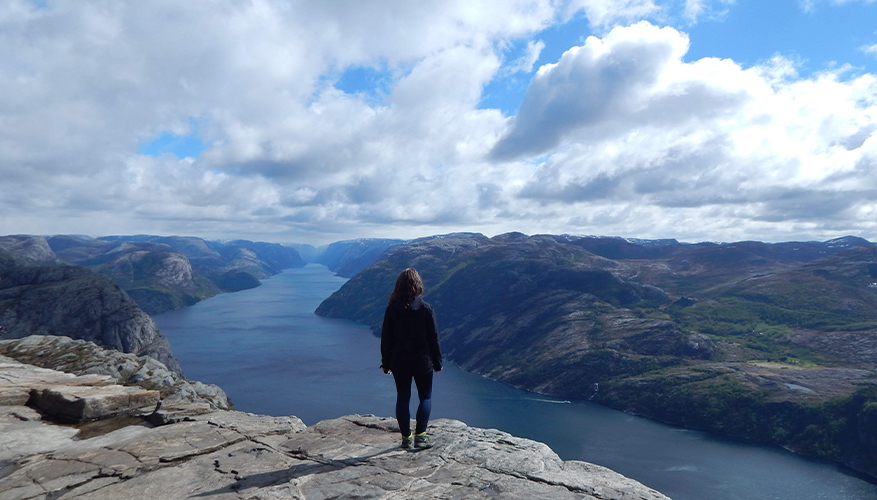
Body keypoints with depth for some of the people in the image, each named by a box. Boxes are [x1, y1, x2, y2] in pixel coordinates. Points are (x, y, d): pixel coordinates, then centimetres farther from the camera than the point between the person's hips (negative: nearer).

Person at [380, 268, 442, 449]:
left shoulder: (391, 309, -6)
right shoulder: (426, 309, -11)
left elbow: (386, 338, -1)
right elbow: (433, 338, -6)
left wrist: (386, 363, 9)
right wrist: (437, 362, 4)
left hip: (399, 362, 2)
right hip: (422, 362, -1)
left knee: (402, 398, 12)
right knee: (425, 397, 13)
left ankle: (406, 438, 17)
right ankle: (420, 435, 8)